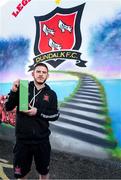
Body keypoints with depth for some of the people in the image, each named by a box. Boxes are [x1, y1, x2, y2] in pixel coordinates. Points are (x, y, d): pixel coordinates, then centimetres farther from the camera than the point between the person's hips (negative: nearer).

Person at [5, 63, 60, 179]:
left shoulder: (51, 94, 1)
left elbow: (55, 115, -2)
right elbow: (8, 107, -4)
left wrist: (38, 112, -16)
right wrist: (14, 91, -21)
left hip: (42, 140, 1)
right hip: (22, 139, -1)